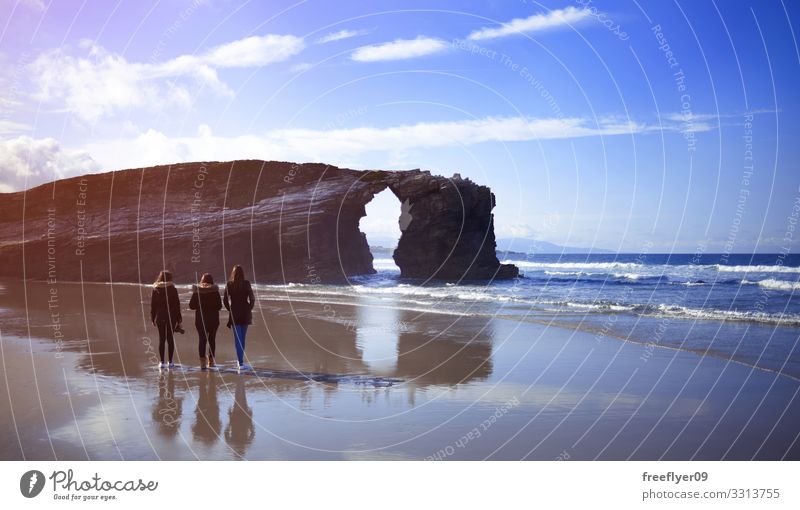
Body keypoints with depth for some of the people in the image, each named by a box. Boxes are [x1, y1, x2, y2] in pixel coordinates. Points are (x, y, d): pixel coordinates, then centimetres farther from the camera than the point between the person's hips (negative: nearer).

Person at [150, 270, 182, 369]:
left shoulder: (155, 289, 0)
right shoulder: (173, 289, -6)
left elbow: (152, 305, 2)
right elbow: (177, 304, -4)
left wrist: (153, 318, 8)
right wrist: (178, 318, 2)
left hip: (160, 317, 1)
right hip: (171, 316, -1)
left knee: (161, 338, 7)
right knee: (170, 338, 6)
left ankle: (162, 362, 6)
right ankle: (170, 362, 5)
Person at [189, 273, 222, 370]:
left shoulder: (196, 291, -3)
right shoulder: (215, 291, -7)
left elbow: (191, 306, -1)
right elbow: (219, 306, -7)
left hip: (200, 319, 1)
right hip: (213, 319, 0)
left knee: (202, 340, 2)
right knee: (212, 339, 11)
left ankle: (203, 362, -7)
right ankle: (211, 361, 16)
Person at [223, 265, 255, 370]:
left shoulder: (229, 284, -3)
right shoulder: (246, 284, -6)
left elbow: (225, 300, -4)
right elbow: (252, 299, -8)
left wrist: (230, 309, 9)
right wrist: (249, 309, 7)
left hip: (234, 314, -1)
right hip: (245, 314, 1)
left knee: (237, 339, 0)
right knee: (242, 338, 14)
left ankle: (241, 362, -8)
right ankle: (241, 361, 23)